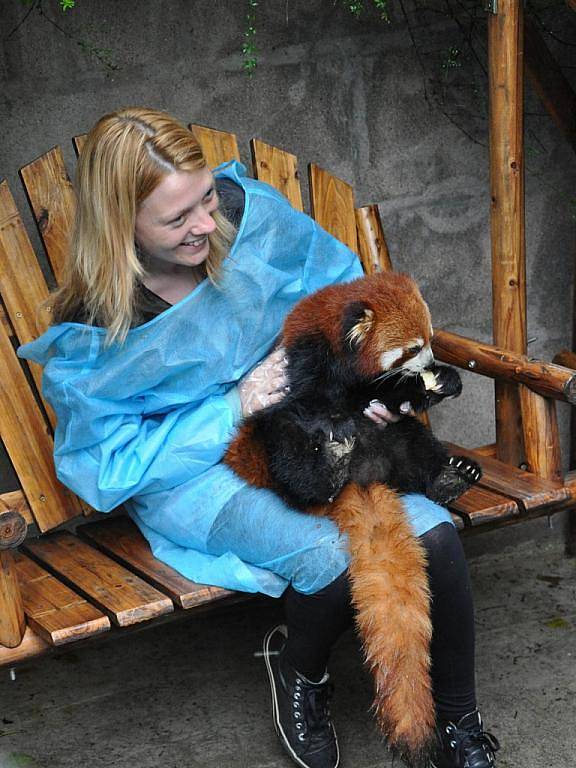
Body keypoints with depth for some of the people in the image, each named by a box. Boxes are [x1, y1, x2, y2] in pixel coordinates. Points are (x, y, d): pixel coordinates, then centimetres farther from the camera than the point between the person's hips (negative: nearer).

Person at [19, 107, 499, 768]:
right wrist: (236, 406, -18)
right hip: (192, 477, -4)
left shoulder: (246, 212, -9)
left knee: (434, 537, -19)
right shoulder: (90, 336, -18)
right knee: (332, 557, -31)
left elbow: (343, 287, 7)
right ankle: (297, 670, 5)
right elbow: (108, 471, -13)